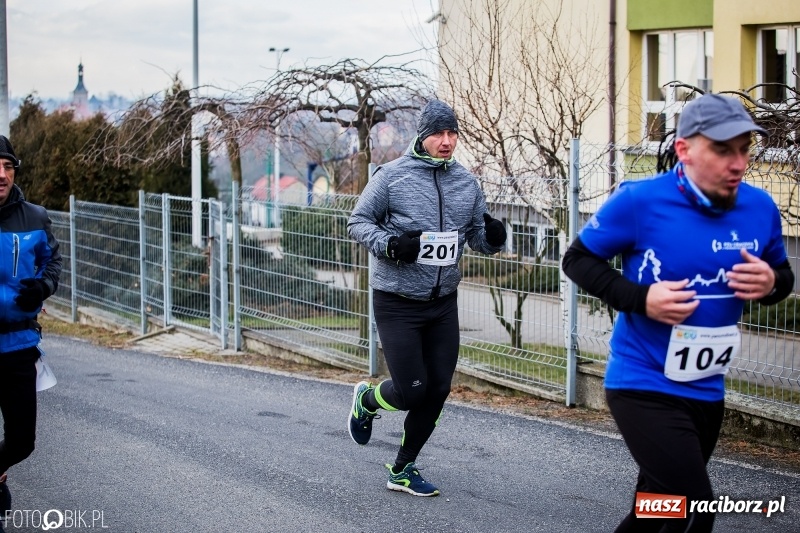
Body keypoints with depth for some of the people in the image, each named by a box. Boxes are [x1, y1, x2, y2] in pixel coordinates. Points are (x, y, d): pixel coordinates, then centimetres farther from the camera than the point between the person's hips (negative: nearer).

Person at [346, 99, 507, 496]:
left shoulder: (466, 182, 5)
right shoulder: (392, 175, -9)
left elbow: (477, 236, 12)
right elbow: (358, 222, -4)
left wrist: (492, 236, -12)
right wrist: (390, 244, -23)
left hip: (443, 303, 5)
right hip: (397, 302, -5)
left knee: (438, 389, 6)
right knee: (411, 391, -7)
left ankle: (402, 470, 24)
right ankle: (366, 401, 29)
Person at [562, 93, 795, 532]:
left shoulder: (760, 208, -4)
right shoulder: (640, 201, -18)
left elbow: (783, 274, 12)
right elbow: (577, 259, -6)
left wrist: (772, 283, -13)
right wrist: (640, 298, -21)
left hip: (707, 392, 6)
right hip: (644, 385, -6)